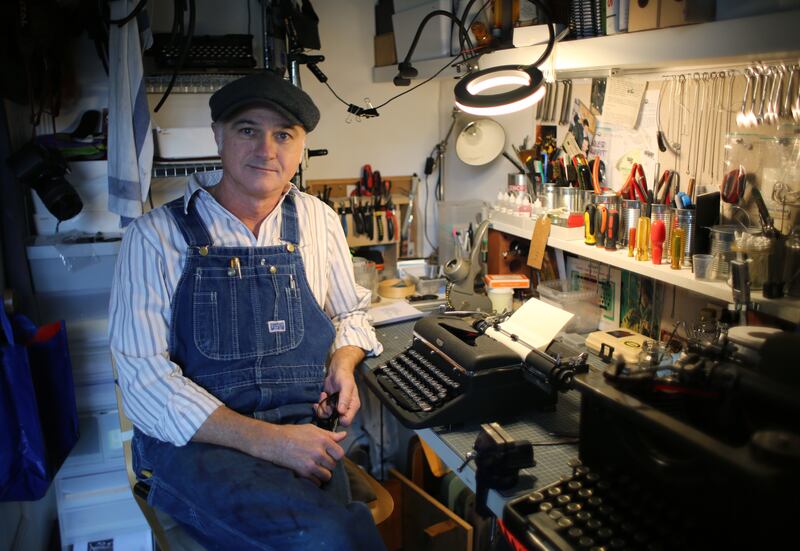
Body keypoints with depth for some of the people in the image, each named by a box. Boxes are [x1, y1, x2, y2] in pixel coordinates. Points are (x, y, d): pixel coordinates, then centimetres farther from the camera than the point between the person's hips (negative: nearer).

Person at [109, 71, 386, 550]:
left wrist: (343, 363, 0)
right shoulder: (156, 235, -2)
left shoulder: (318, 221, 9)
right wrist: (264, 440, -19)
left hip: (303, 434, 4)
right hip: (196, 440, -3)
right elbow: (145, 379, -9)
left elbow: (351, 314, 23)